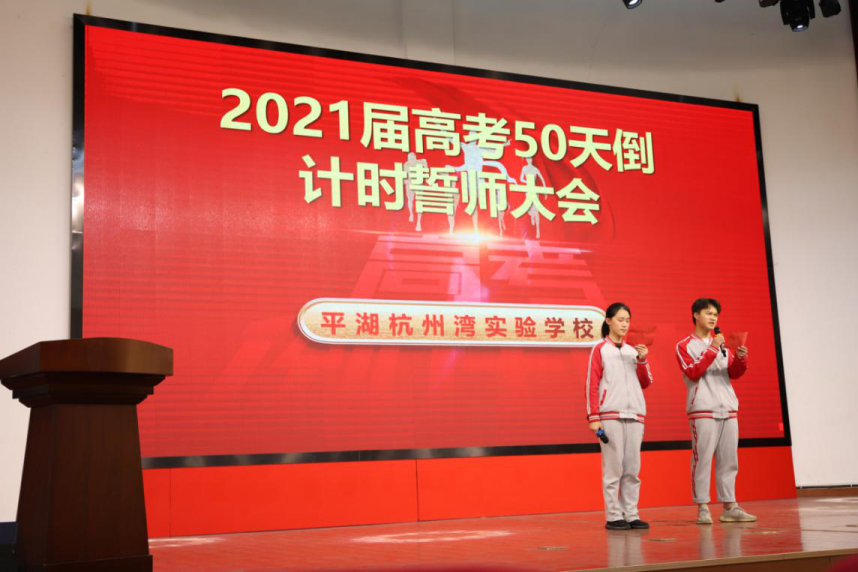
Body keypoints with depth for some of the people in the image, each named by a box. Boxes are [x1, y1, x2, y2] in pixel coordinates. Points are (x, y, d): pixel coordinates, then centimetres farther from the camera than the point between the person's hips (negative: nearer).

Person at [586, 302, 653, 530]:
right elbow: (591, 385, -3)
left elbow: (646, 383, 13)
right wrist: (593, 417, -11)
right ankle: (613, 516, 0)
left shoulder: (633, 351, 15)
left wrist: (642, 360, -2)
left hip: (634, 415, 5)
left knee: (632, 468, 5)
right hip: (610, 415, -5)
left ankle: (631, 514, 10)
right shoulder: (600, 349, 2)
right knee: (613, 467, -5)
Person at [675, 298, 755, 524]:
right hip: (702, 411, -5)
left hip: (728, 410, 5)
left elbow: (734, 373, 11)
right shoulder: (685, 346, 4)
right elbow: (692, 373, -11)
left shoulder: (722, 345, 20)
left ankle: (729, 507, 9)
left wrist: (741, 357, -9)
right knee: (702, 459, -7)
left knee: (728, 460, 5)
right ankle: (702, 508, -2)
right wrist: (712, 349, -14)